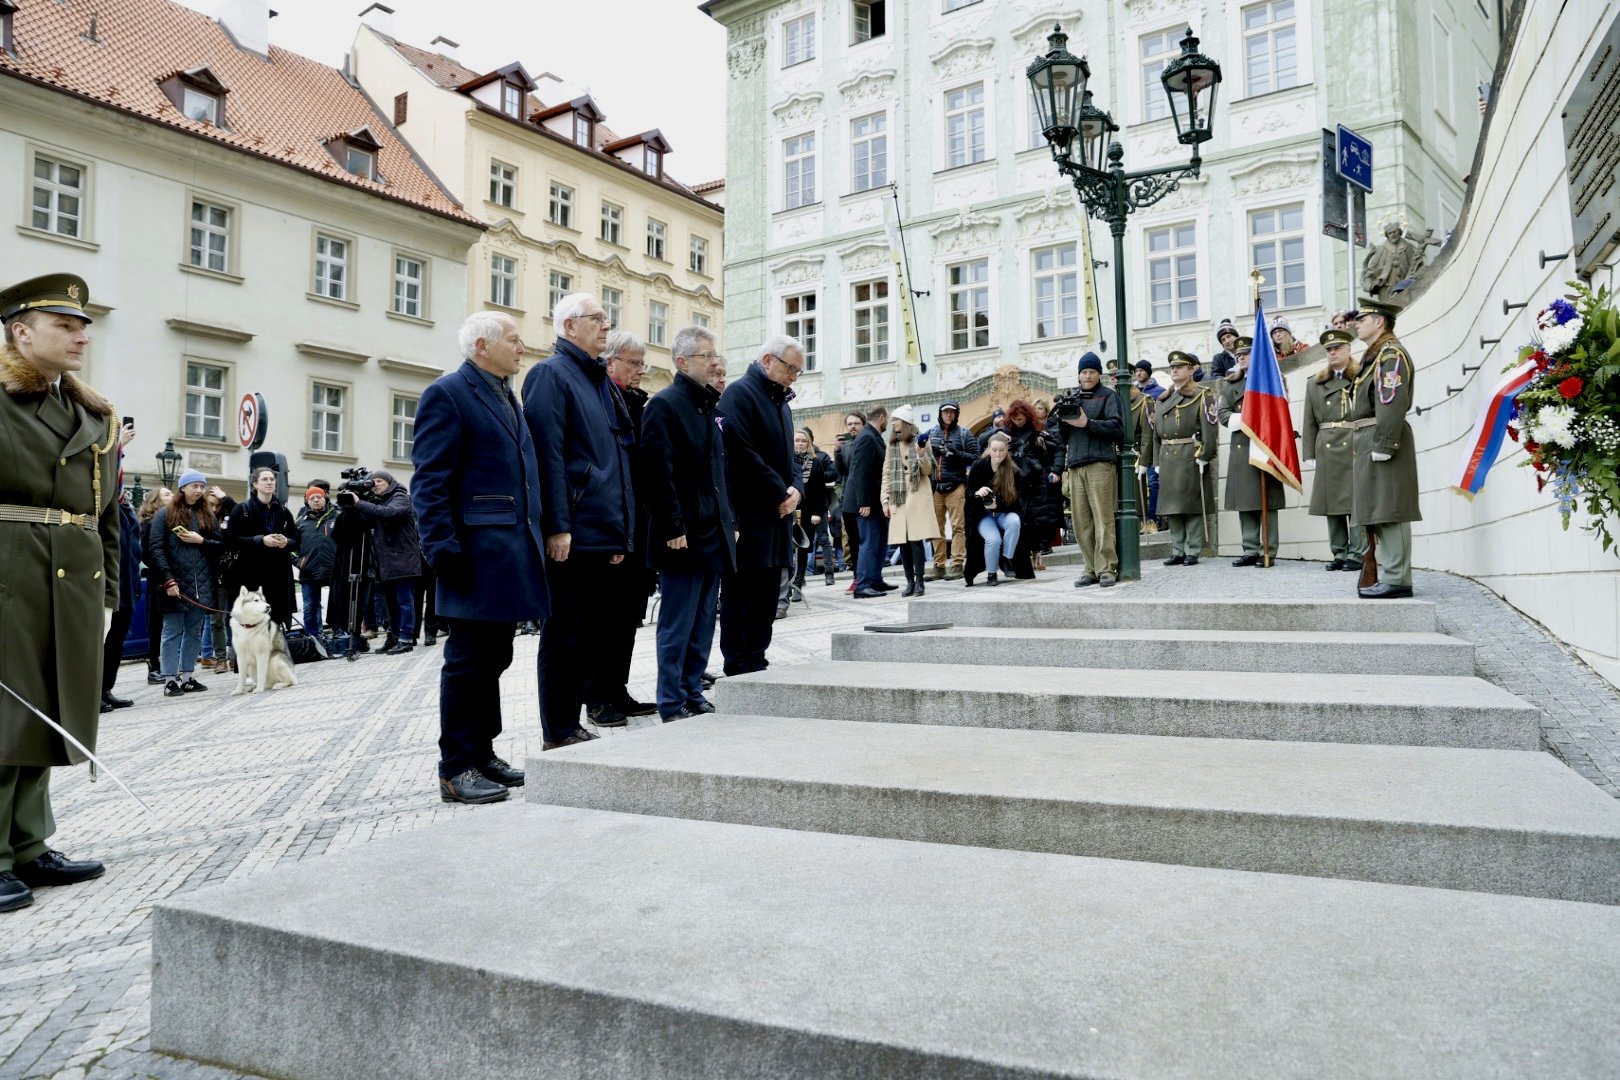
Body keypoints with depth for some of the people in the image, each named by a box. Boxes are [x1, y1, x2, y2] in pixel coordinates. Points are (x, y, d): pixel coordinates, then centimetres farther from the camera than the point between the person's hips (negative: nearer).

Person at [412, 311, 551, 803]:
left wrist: (534, 539, 13)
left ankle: (482, 755, 25)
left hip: (513, 552, 9)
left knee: (493, 659, 14)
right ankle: (455, 770, 8)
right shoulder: (448, 393, -7)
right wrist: (443, 550, -20)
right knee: (468, 661, -2)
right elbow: (429, 481, -13)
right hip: (477, 554, -8)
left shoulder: (507, 396, 19)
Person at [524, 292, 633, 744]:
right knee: (564, 633, -1)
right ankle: (560, 734, 8)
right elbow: (547, 454, -15)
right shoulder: (551, 374, -6)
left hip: (604, 533, 9)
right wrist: (557, 526, -21)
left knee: (598, 627, 13)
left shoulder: (601, 381, 20)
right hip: (571, 534, -9)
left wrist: (623, 530, 18)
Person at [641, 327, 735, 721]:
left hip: (714, 534, 8)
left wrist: (730, 522, 15)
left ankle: (693, 694, 23)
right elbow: (659, 473, -16)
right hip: (683, 536, -8)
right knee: (678, 626, -1)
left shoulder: (710, 407, 17)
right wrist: (674, 528, -19)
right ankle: (672, 704, 8)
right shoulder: (664, 405, -9)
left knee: (703, 625, 13)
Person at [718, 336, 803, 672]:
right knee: (742, 591, -5)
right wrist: (780, 493, -14)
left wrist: (796, 489, 2)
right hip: (749, 514, -9)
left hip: (778, 513, 9)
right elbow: (743, 453, -18)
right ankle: (739, 669, 0)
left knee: (767, 593, 11)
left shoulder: (781, 402, 21)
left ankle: (756, 661, 18)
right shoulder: (740, 393, -7)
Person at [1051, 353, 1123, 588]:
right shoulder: (1071, 398, 21)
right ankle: (1091, 569, 5)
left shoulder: (1108, 396, 7)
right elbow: (1062, 436, 21)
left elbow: (1116, 427, -5)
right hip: (1075, 466, 5)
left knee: (1103, 519, -7)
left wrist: (1087, 423, -12)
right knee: (1081, 522, 1)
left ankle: (1107, 569, -5)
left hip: (1100, 464, -5)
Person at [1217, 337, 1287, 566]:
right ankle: (1250, 551, 9)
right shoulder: (1230, 384, 17)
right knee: (1244, 503, 4)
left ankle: (1268, 552, -2)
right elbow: (1222, 412, 7)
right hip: (1240, 448, 4)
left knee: (1266, 502, -4)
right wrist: (1240, 420, -9)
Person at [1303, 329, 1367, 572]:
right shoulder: (1315, 384, 15)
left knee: (1356, 501, -5)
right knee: (1332, 502, 7)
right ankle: (1339, 553, 15)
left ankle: (1357, 553, 0)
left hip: (1355, 448, -4)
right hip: (1327, 450, 4)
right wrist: (1309, 453, 6)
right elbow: (1310, 422, 12)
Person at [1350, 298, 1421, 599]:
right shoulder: (1374, 355, 22)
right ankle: (1393, 575, 17)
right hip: (1368, 440, 10)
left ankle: (1396, 580, -8)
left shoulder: (1391, 353, -10)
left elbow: (1392, 404, -19)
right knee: (1379, 510, 11)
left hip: (1382, 439, -10)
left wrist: (1382, 445, -23)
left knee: (1389, 511, -9)